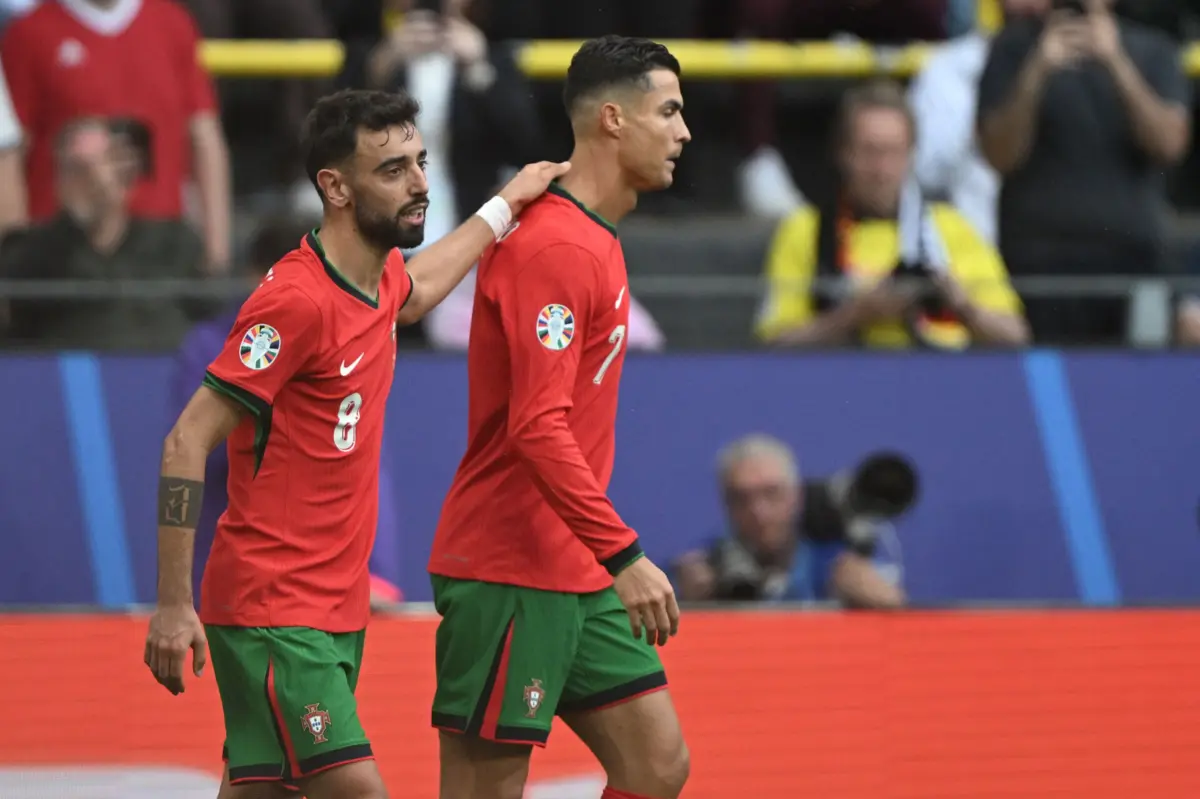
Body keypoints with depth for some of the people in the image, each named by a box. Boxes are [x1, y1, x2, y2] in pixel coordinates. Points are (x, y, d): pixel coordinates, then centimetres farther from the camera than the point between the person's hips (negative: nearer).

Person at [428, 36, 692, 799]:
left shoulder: (592, 241, 15)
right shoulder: (555, 248, -17)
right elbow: (538, 428, -25)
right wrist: (625, 555, -28)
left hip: (577, 576, 10)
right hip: (507, 572, -10)